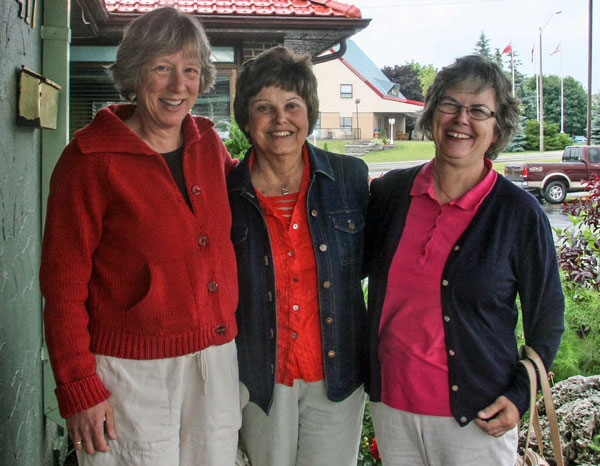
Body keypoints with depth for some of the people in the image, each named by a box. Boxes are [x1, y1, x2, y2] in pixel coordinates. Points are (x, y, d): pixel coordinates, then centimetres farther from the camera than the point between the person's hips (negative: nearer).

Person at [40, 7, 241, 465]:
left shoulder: (208, 142, 5)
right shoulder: (91, 157, -10)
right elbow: (63, 283, -9)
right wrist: (79, 389, -11)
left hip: (217, 358, 5)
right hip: (133, 371, -5)